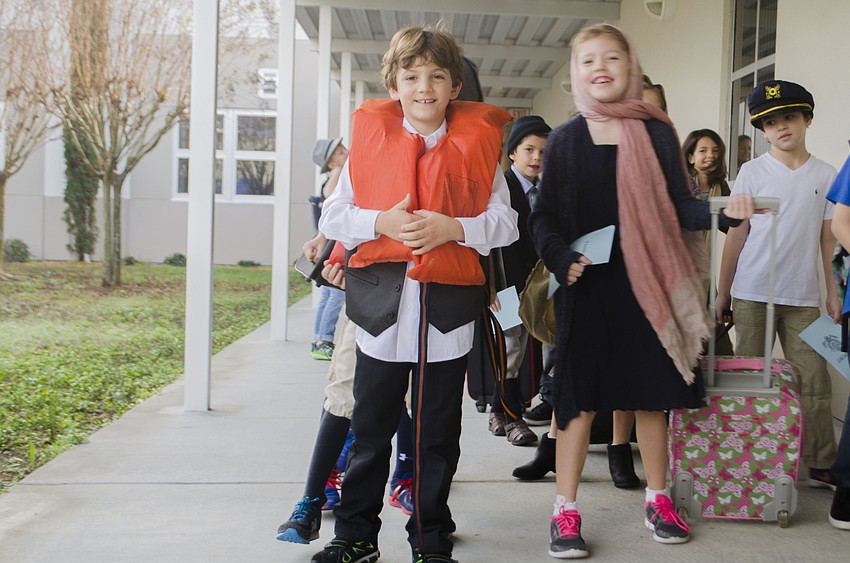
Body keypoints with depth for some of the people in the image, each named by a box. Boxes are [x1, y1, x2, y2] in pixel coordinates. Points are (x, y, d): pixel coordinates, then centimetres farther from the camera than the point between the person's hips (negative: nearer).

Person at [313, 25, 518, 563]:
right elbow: (333, 218, 3)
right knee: (369, 428, 10)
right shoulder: (370, 137, 3)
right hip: (382, 304, 0)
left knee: (439, 434, 10)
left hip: (449, 307, 0)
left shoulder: (476, 144, 3)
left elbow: (506, 223, 2)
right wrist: (381, 223, -15)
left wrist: (453, 227, -15)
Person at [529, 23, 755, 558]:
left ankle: (658, 499, 25)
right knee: (580, 397, 0)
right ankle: (566, 512, 9)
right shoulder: (567, 139, 3)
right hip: (586, 284, -1)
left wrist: (723, 212, -14)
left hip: (648, 280, 1)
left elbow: (680, 205, 5)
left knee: (651, 394, 9)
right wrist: (562, 258, -16)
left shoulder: (657, 133, 4)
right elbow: (545, 215, 2)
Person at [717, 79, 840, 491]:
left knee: (813, 380, 1)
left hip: (803, 297, 2)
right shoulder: (753, 172, 2)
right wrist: (722, 292, 1)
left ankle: (820, 465, 9)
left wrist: (833, 292, 6)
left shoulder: (825, 175, 7)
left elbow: (828, 238, 10)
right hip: (752, 294, -1)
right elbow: (736, 234, 3)